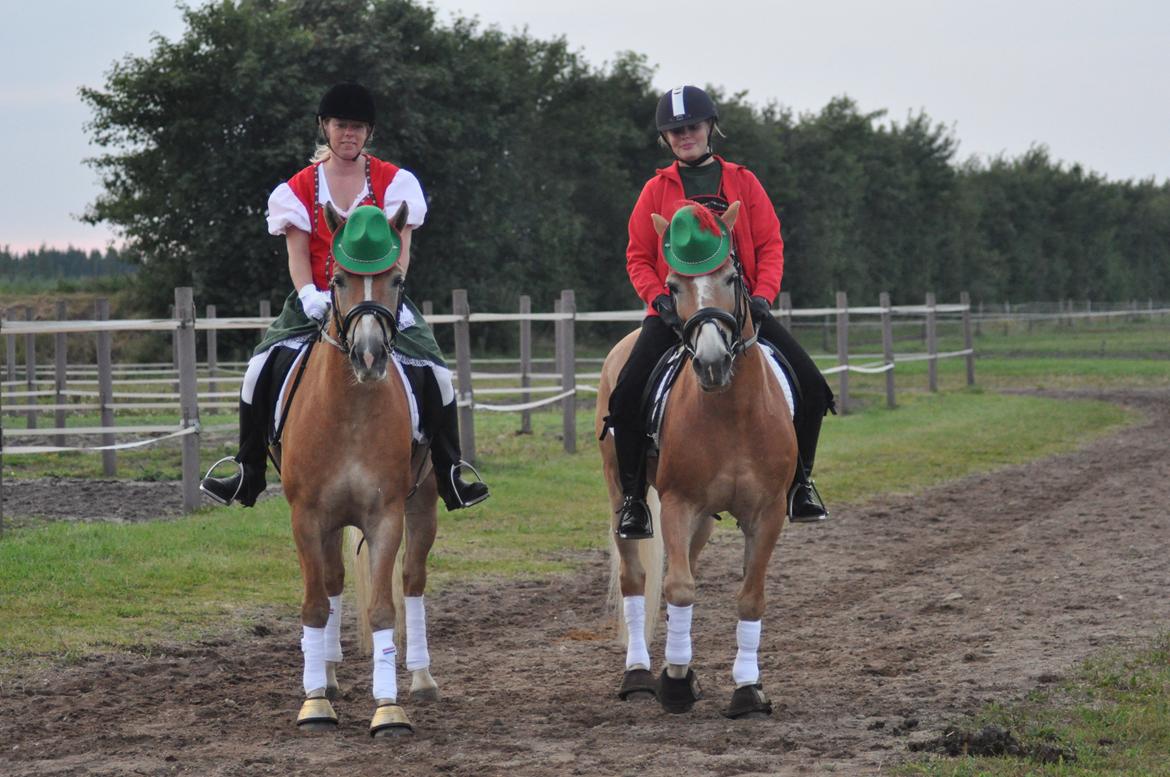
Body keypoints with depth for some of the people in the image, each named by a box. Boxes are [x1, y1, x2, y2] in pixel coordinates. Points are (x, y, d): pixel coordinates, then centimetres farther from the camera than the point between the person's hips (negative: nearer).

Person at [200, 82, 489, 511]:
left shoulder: (394, 181, 4)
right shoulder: (301, 187, 6)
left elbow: (400, 248, -2)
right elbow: (297, 252, 0)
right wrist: (308, 294, -20)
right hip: (318, 301, 1)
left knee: (432, 371, -19)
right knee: (264, 366, -18)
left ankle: (450, 476, -7)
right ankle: (249, 472, -5)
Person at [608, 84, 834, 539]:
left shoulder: (742, 183, 9)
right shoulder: (657, 190, 7)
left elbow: (770, 246, 7)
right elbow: (638, 257, 7)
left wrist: (762, 296, -9)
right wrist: (659, 297, -11)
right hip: (675, 310, -1)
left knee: (812, 387, -12)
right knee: (627, 394, -23)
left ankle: (800, 483, 8)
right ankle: (633, 497, -9)